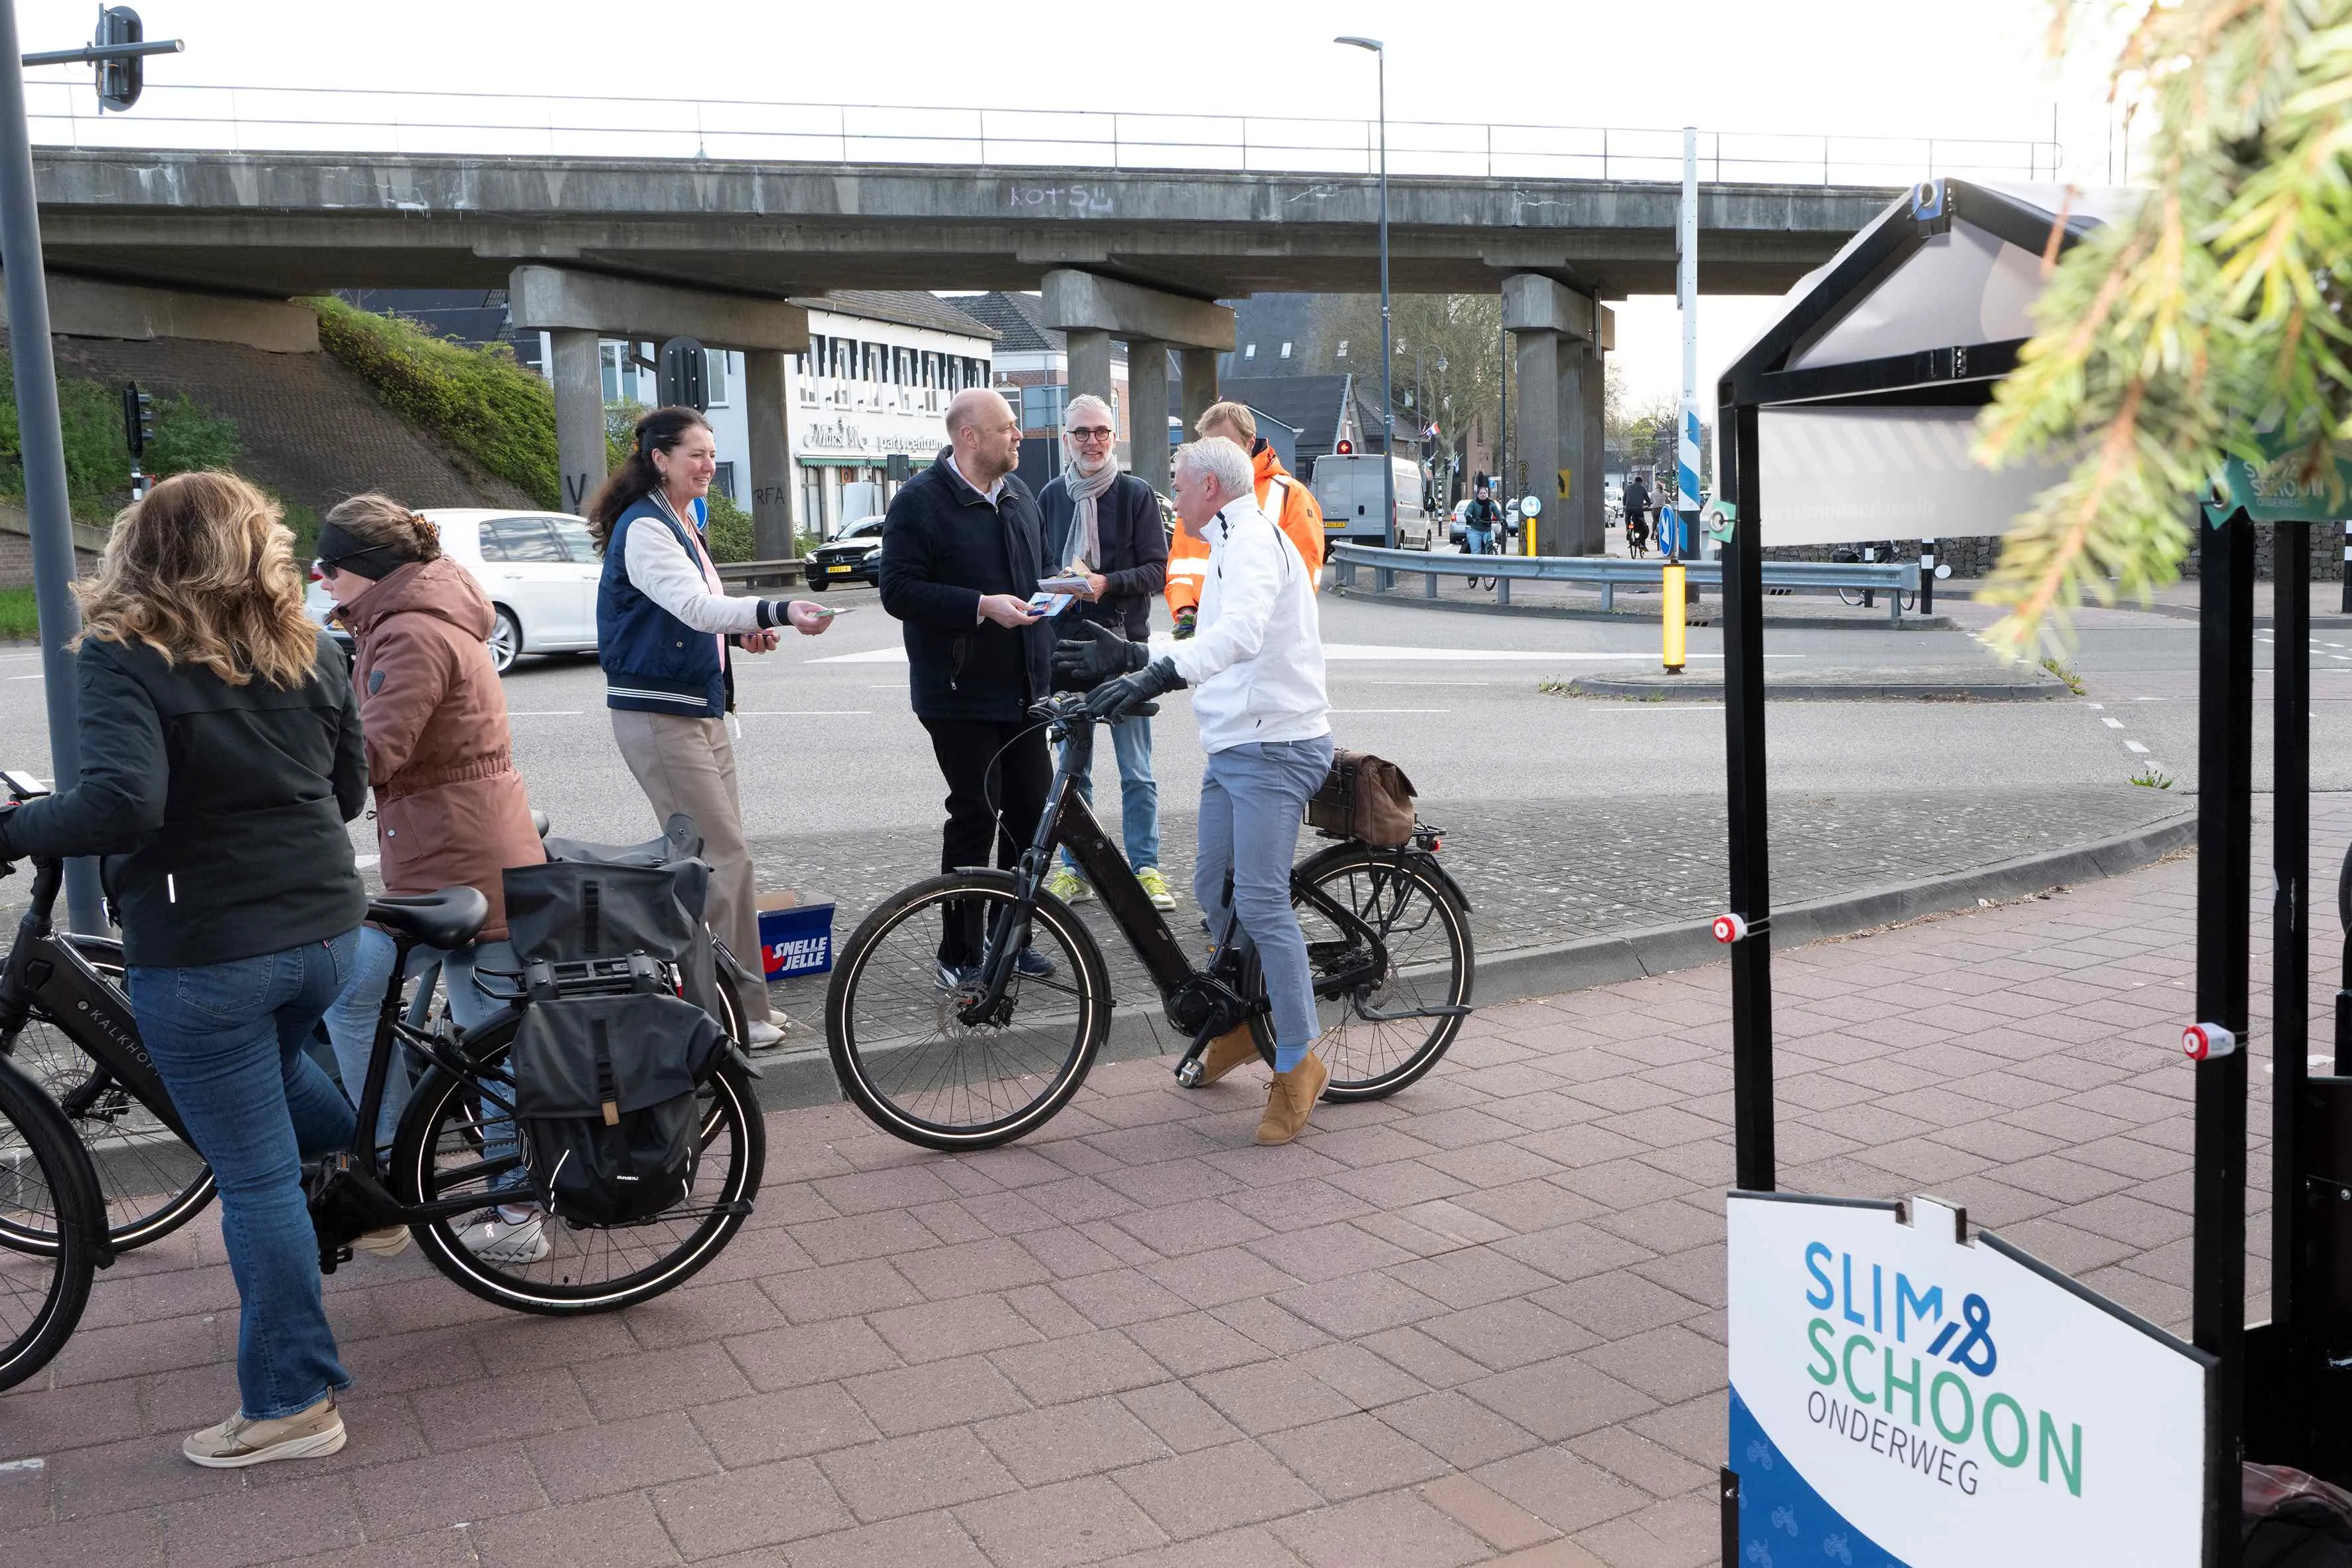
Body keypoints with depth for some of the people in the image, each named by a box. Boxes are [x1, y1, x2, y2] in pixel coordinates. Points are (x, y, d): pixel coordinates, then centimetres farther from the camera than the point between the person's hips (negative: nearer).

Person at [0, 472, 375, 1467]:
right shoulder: (309, 651, 4)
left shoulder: (121, 657, -11)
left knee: (257, 1177, 4)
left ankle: (294, 1404, 16)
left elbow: (122, 804, -27)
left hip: (202, 954, -5)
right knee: (275, 1068, 36)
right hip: (323, 928, 5)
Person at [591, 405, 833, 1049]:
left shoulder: (681, 524, 16)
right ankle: (738, 1012, -3)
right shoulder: (644, 527, -15)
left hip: (702, 711, 10)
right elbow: (695, 606, -31)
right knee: (726, 858, -10)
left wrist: (739, 632, 7)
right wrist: (779, 611, -44)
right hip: (658, 717, -10)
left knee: (717, 856, 12)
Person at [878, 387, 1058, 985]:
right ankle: (960, 956, 7)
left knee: (1032, 811, 9)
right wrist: (982, 606, -23)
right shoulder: (920, 501, -10)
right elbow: (899, 591, -16)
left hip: (1022, 689, 7)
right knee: (975, 816, -4)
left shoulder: (1018, 494, 13)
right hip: (961, 693, -7)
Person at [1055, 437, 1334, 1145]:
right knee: (1213, 889, 15)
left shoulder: (1253, 540, -13)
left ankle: (1299, 1061, -4)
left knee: (1261, 903, -13)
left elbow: (1238, 634, -33)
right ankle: (1245, 1019, 33)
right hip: (1235, 747, 11)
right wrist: (1130, 657, 18)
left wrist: (1156, 674, -45)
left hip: (1274, 747, -11)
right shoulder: (1233, 547, 22)